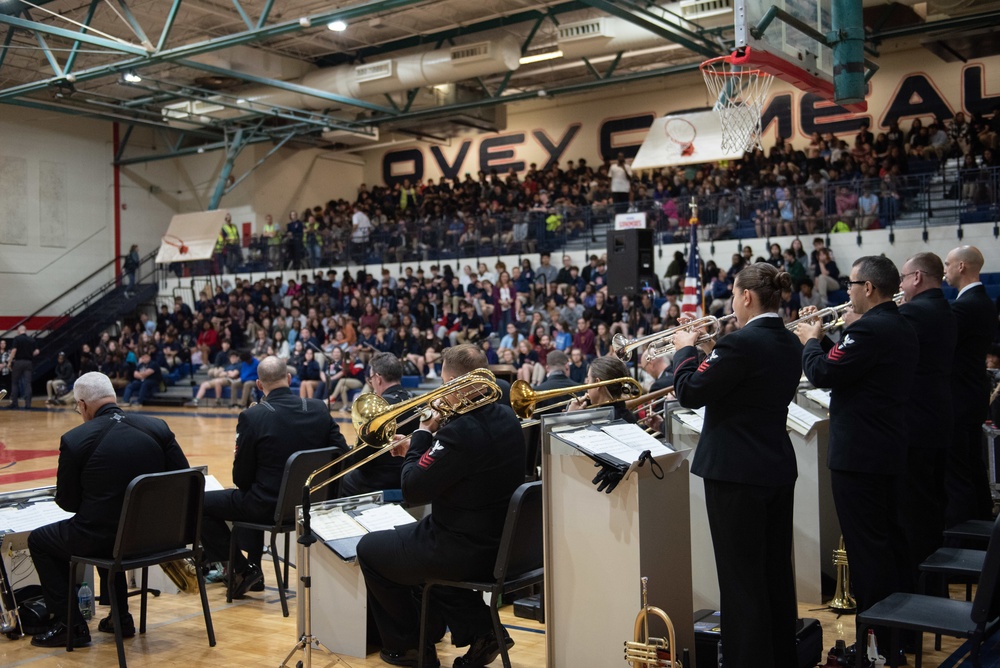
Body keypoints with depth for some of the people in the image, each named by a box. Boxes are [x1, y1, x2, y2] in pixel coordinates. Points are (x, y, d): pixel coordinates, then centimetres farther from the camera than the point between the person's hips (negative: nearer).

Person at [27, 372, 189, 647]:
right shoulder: (158, 428, -4)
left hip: (100, 540, -5)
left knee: (38, 541, 24)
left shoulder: (74, 439, -13)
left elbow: (68, 503, -3)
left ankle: (69, 625, 22)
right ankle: (120, 617, 38)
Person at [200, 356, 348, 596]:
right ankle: (253, 567, 37)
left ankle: (241, 569, 12)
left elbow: (241, 479, -10)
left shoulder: (252, 417, -16)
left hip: (268, 506, -6)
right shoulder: (319, 409, -4)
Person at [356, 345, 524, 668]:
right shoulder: (506, 417, 0)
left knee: (369, 549, 14)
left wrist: (422, 434, -10)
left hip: (467, 551, -8)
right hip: (502, 541, 8)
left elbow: (413, 492, -20)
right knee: (424, 537, 34)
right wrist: (421, 449, 10)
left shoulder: (460, 430, -28)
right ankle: (480, 629, 22)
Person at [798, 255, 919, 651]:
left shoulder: (868, 329, -21)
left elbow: (822, 373, -22)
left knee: (865, 544, -3)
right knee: (888, 537, 19)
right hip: (889, 449, 10)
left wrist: (811, 341, -4)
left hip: (856, 453, -10)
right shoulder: (901, 329, 11)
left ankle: (875, 638, 4)